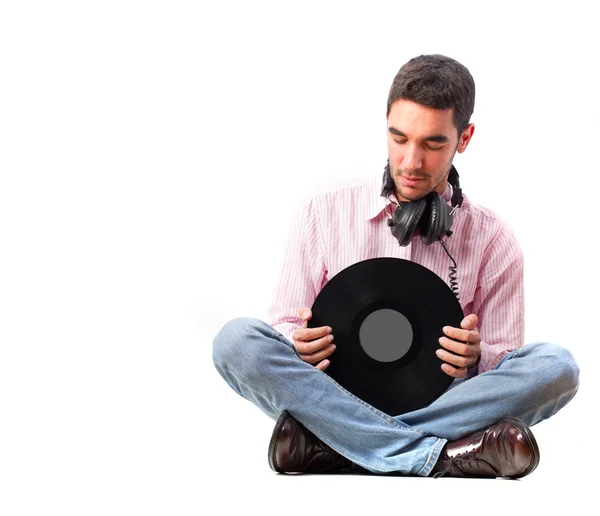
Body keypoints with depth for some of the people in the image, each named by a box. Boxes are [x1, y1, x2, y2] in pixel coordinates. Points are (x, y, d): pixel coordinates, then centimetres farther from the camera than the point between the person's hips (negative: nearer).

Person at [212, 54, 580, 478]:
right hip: (333, 395, 0)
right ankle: (442, 456, -35)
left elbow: (506, 371, 8)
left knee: (556, 366, -26)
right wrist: (301, 344, -15)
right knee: (236, 340, -26)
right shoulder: (323, 214, 7)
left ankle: (324, 446, -32)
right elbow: (286, 325, 10)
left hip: (440, 406, 0)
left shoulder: (493, 240, 6)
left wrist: (475, 356, -16)